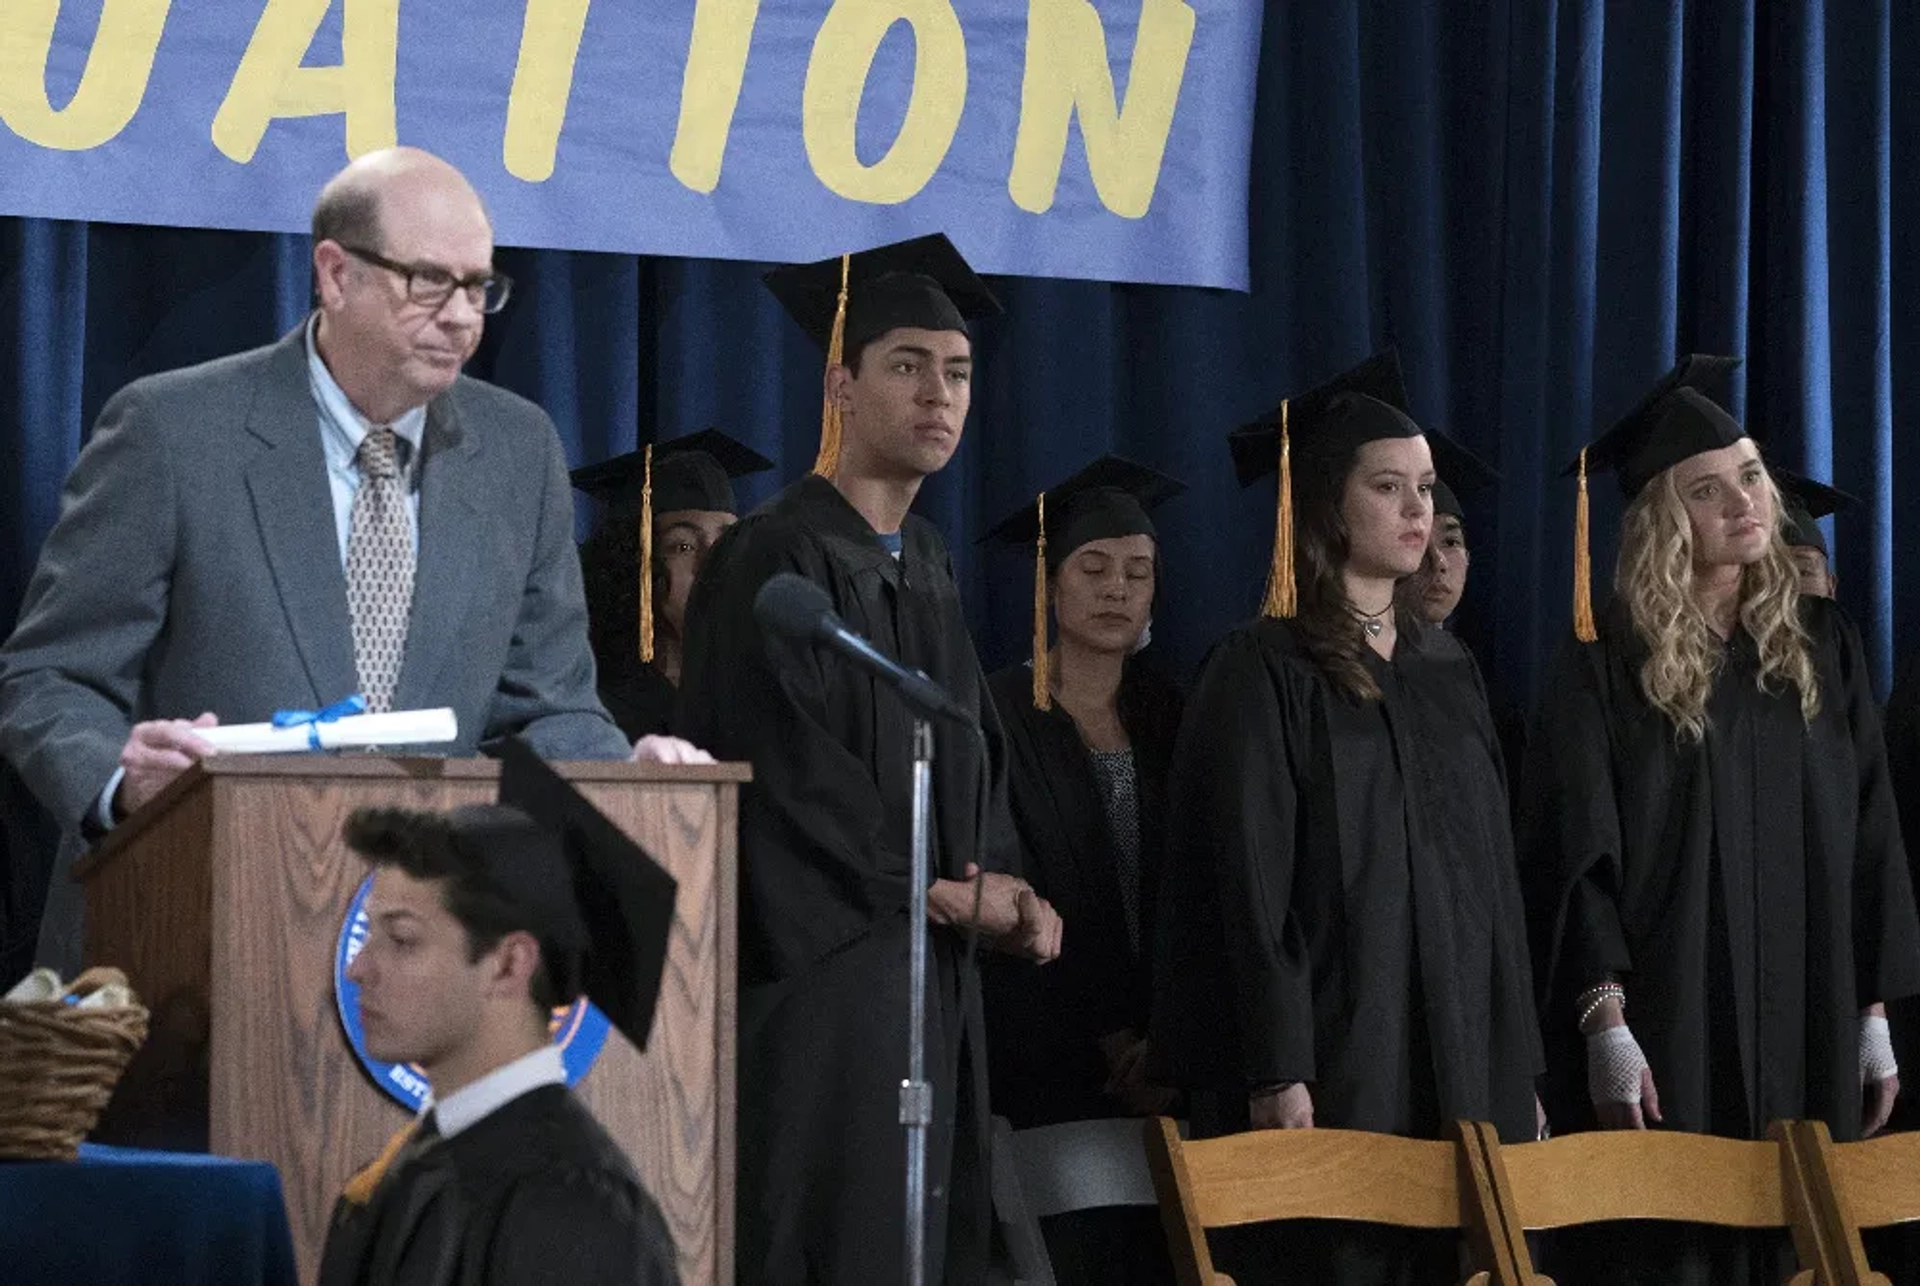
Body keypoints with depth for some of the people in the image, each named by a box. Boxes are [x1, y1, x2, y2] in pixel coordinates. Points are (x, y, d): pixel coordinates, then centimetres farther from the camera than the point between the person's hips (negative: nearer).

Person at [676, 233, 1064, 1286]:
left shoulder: (925, 567, 17)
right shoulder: (776, 560, -10)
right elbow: (786, 783, -17)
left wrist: (1004, 893, 0)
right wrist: (949, 895, -10)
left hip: (933, 985, 9)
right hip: (820, 988, -9)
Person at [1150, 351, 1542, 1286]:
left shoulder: (1449, 673, 16)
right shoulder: (1265, 670, -4)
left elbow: (1493, 875, 17)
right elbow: (1250, 886, -11)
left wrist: (1520, 1070, 11)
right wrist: (1277, 1077, -19)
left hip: (1458, 1069, 6)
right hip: (1331, 1065, -6)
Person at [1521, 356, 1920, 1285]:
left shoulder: (1819, 645, 9)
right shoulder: (1609, 665, -3)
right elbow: (1576, 858, -7)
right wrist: (1605, 1026, -17)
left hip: (1806, 1033, 4)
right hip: (1666, 1034, -4)